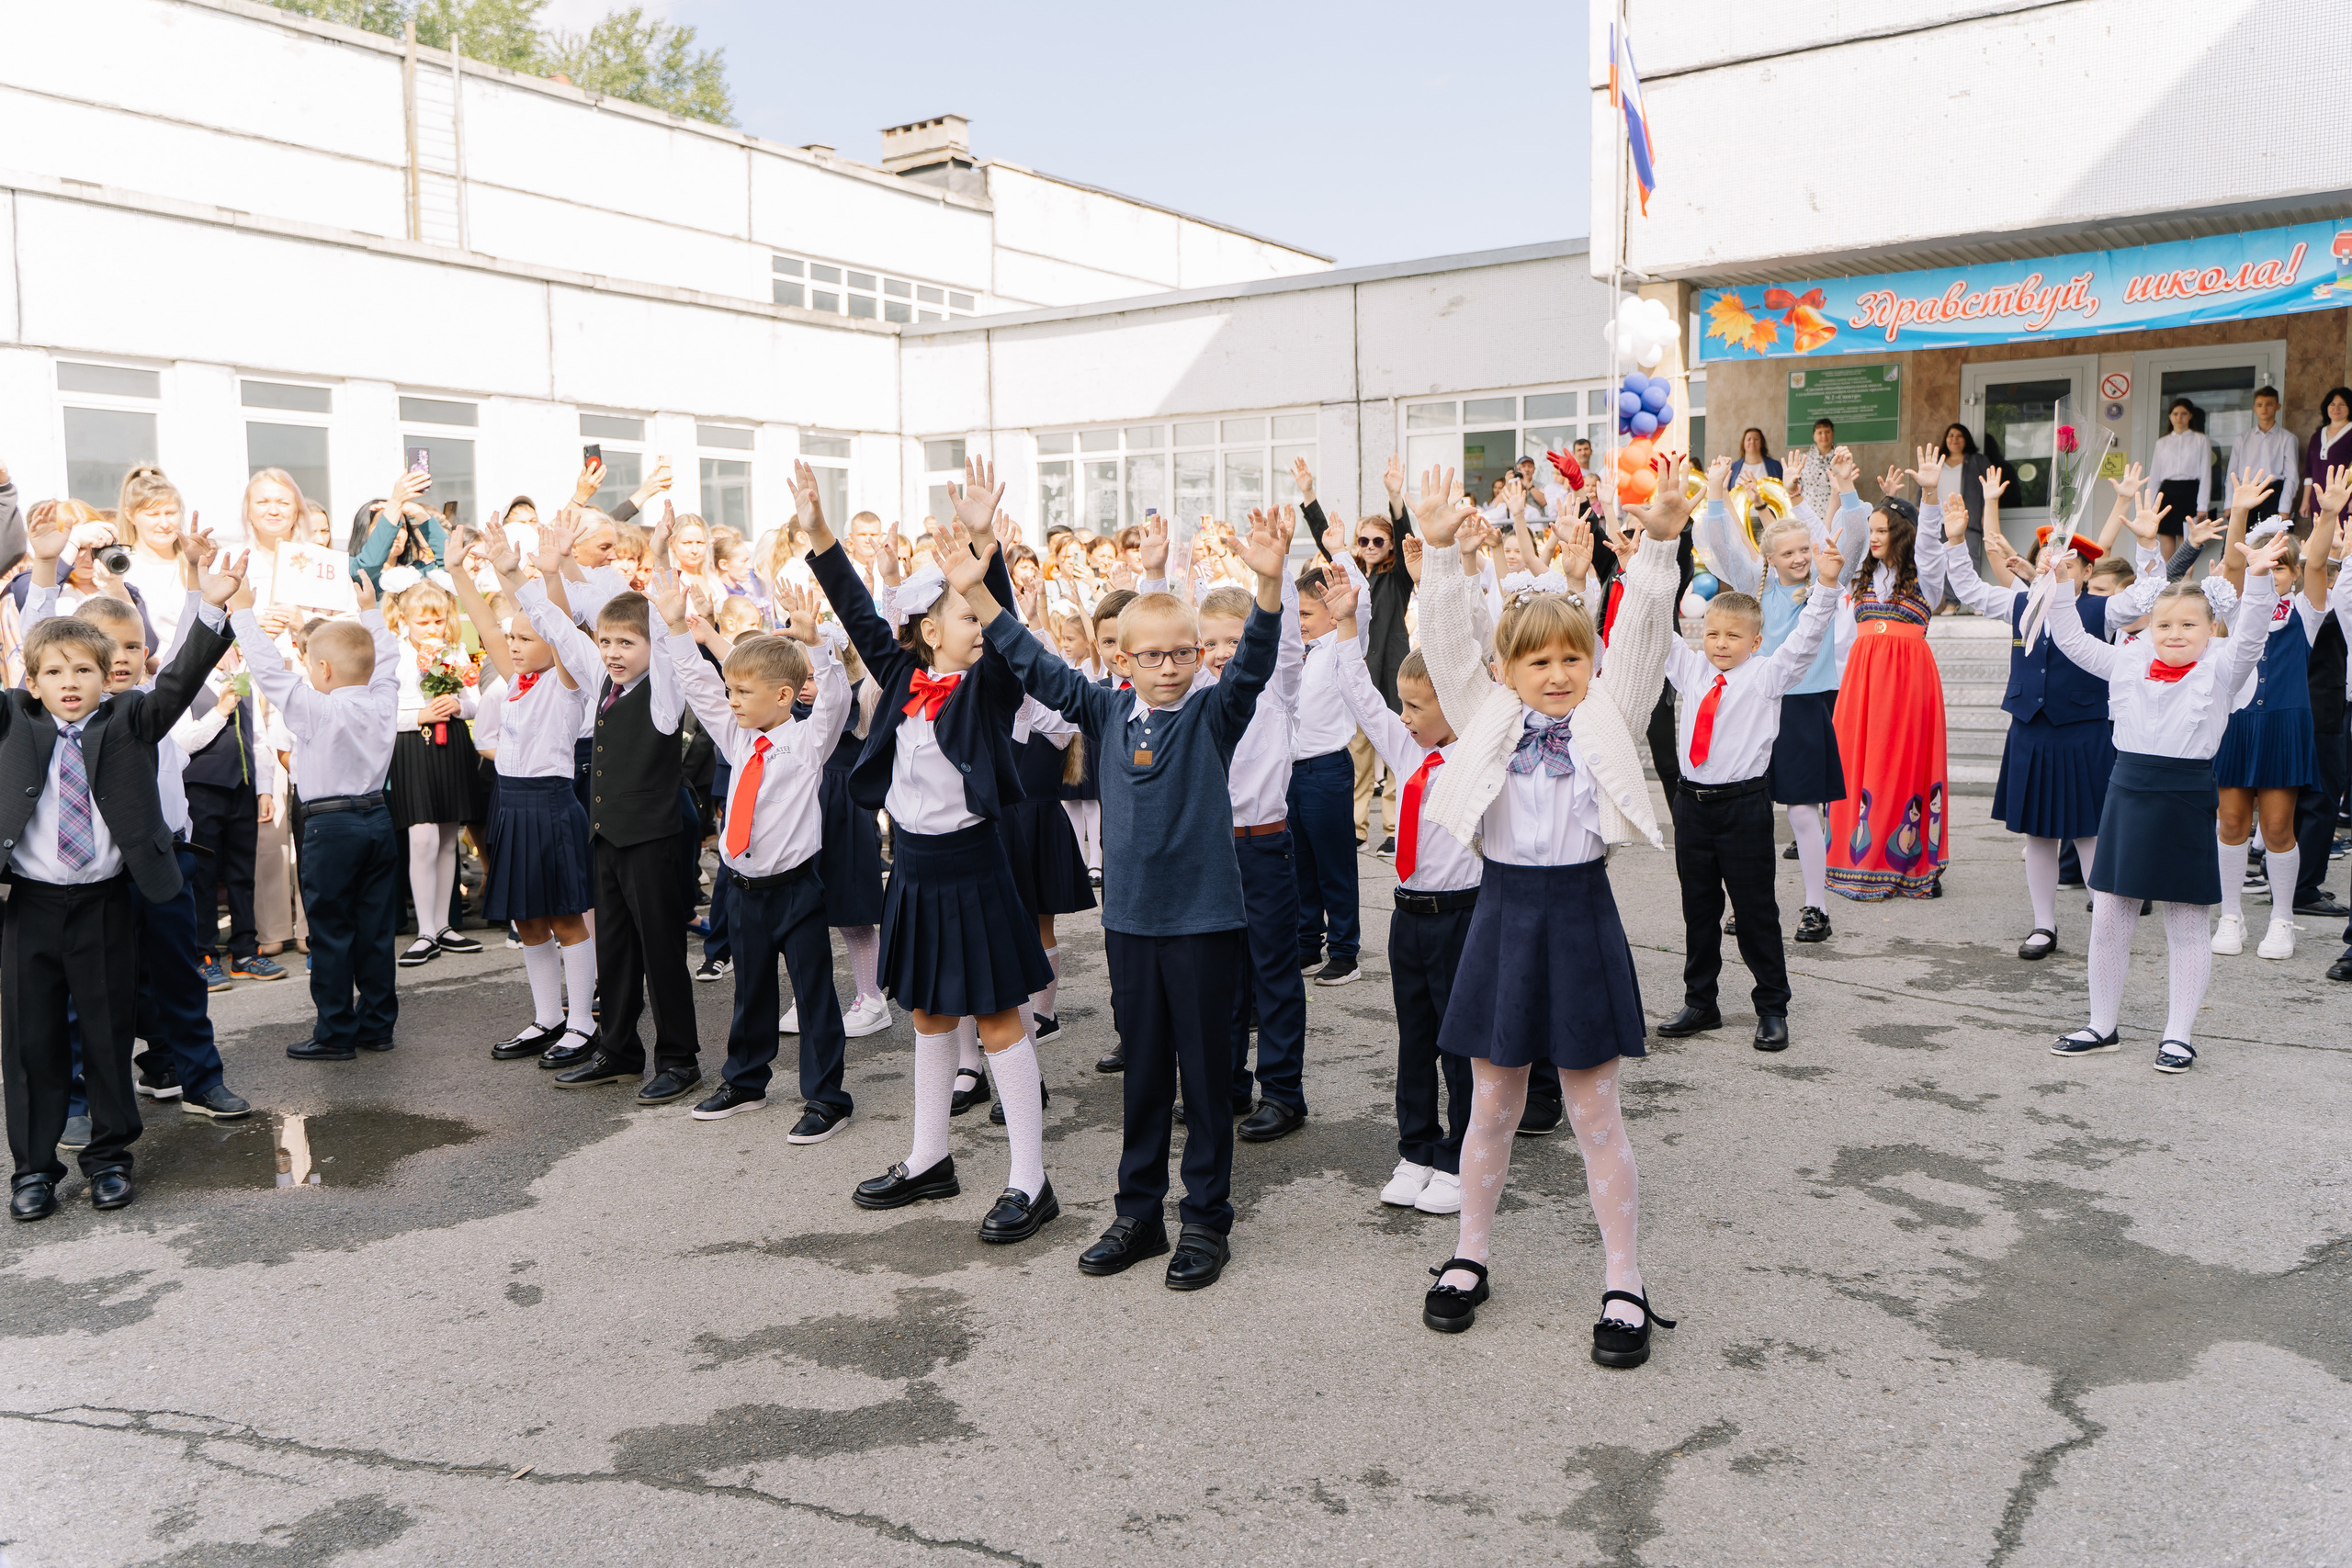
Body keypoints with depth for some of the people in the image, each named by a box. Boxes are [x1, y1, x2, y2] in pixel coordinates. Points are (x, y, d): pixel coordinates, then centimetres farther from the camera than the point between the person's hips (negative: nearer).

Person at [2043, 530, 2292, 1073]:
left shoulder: (2219, 670, -2)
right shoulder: (2128, 664, 8)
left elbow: (2249, 636, -18)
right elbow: (2074, 641, 15)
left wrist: (2258, 578, -31)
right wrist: (2061, 584, 7)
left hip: (2186, 798, -3)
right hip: (2128, 791, 4)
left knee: (2186, 925, 5)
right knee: (2108, 916, 7)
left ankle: (2179, 1034, 17)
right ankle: (2102, 1026, 20)